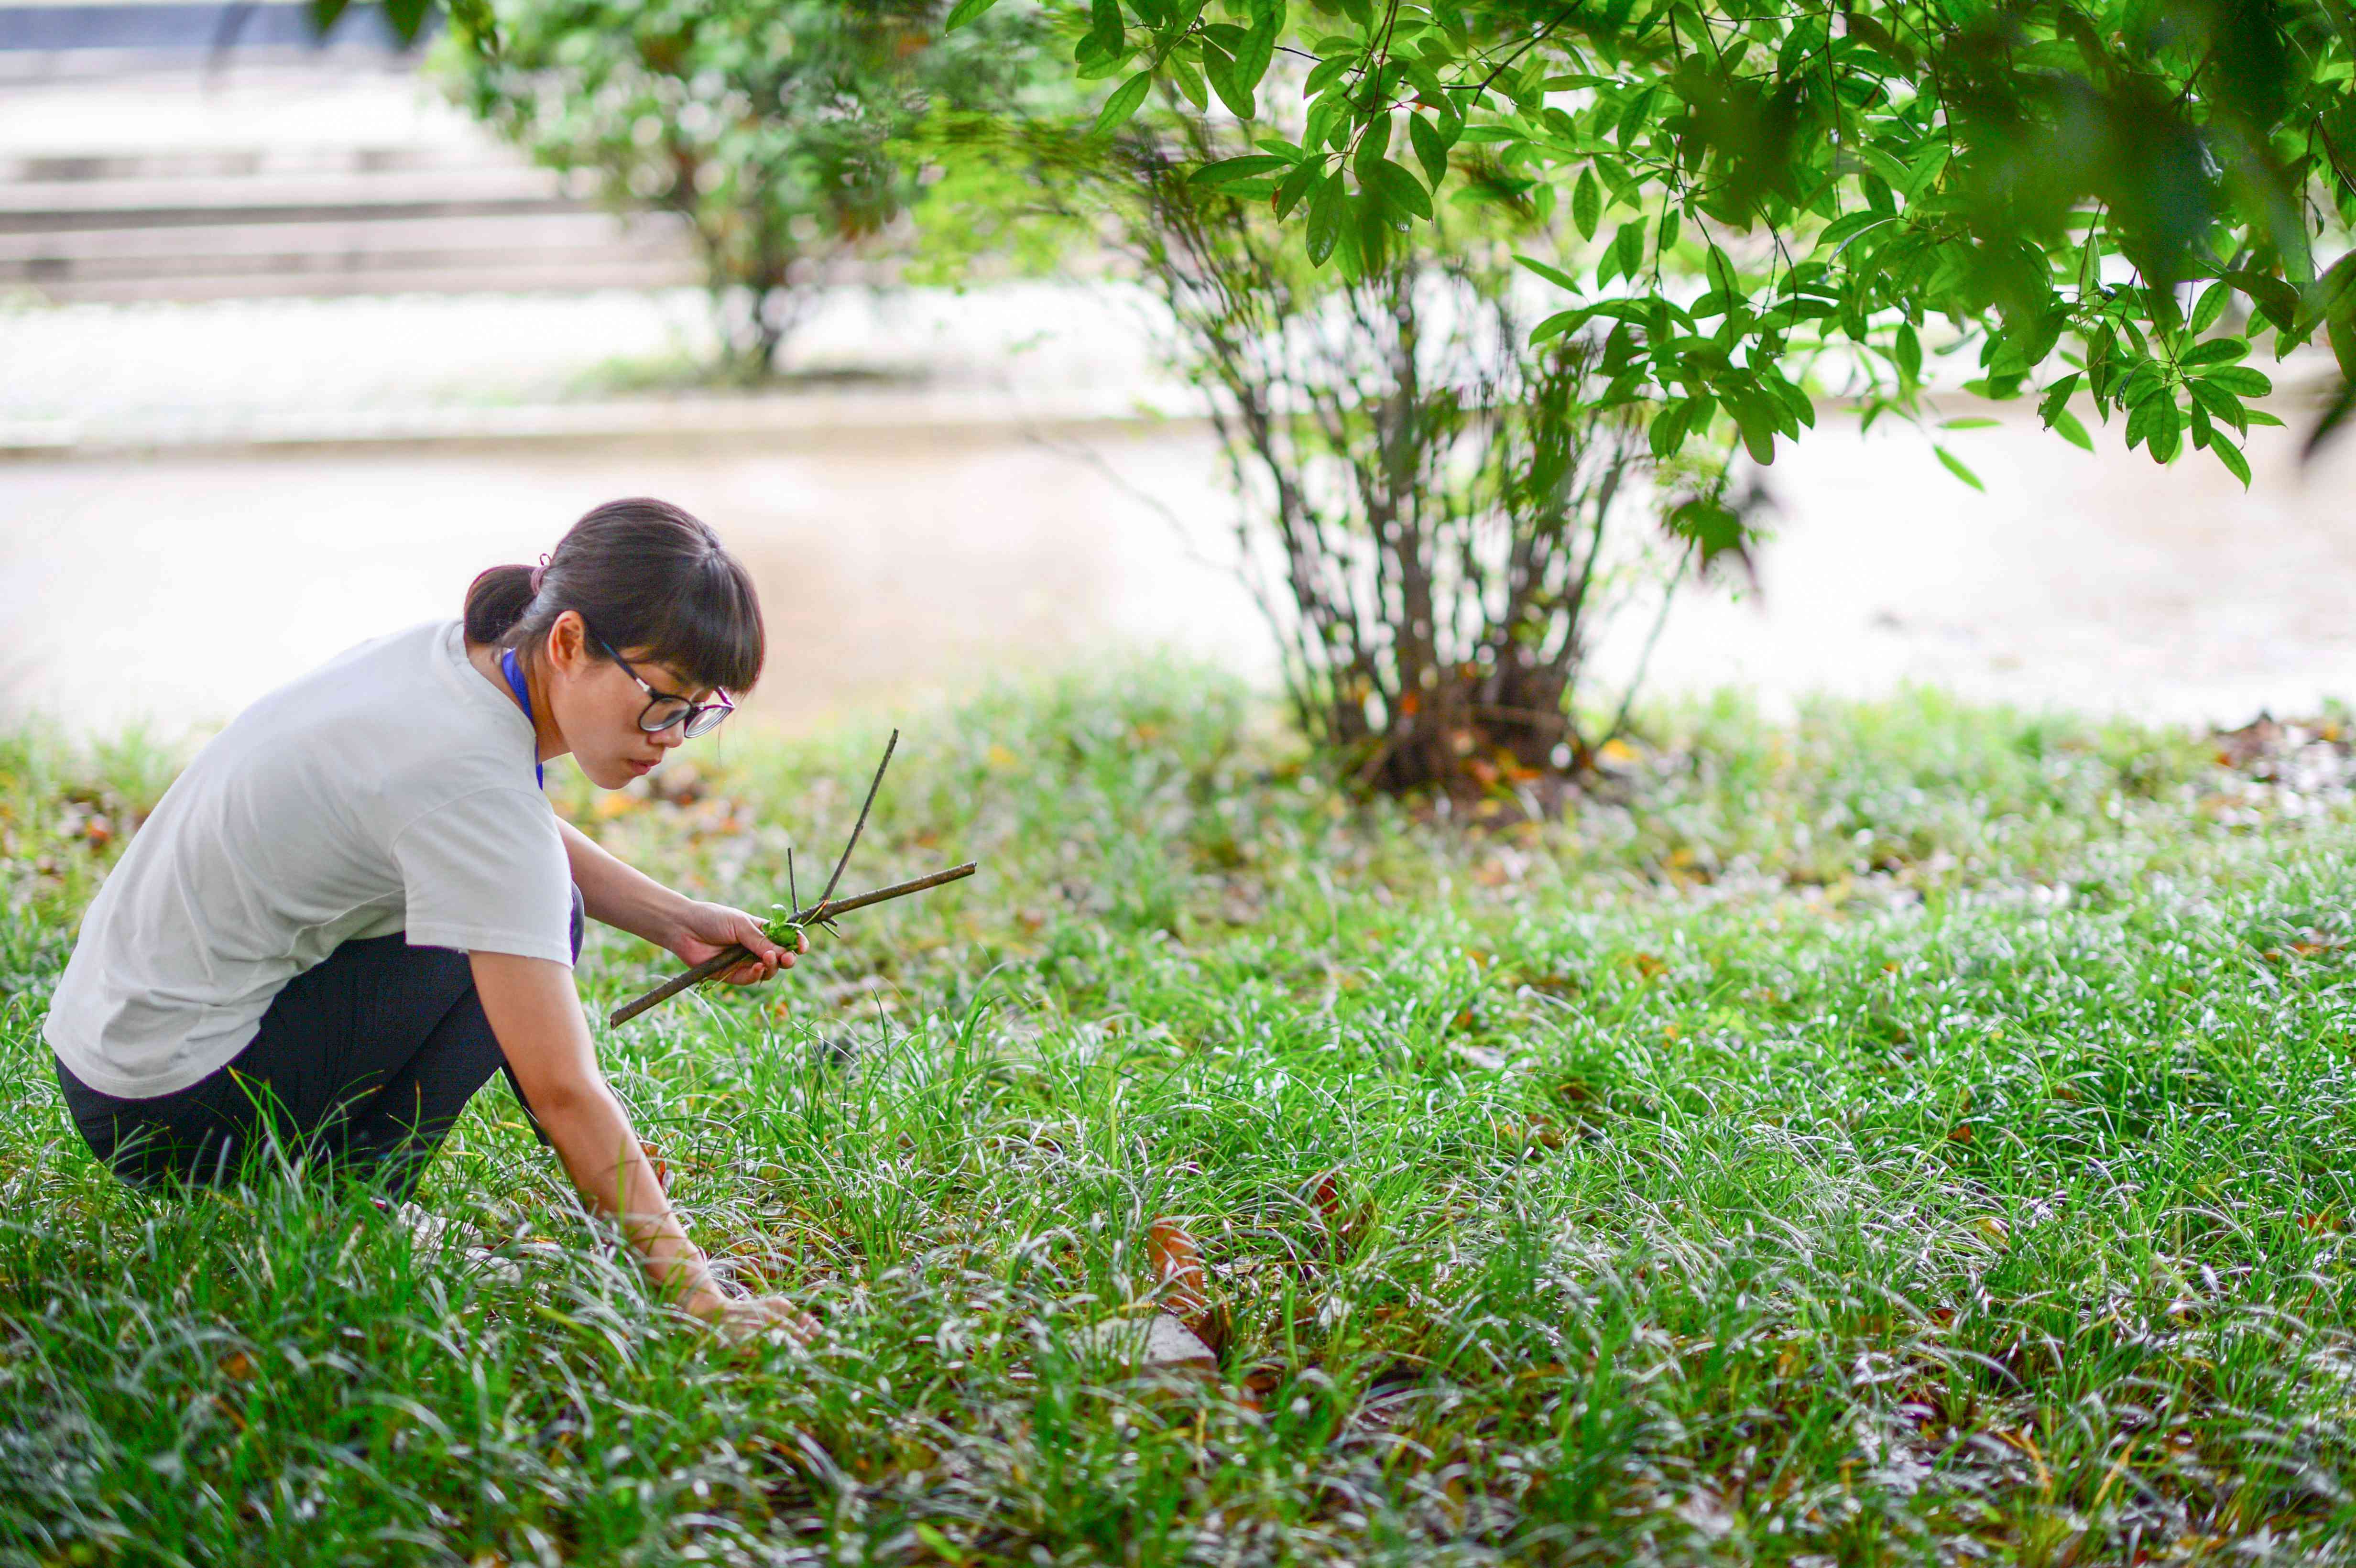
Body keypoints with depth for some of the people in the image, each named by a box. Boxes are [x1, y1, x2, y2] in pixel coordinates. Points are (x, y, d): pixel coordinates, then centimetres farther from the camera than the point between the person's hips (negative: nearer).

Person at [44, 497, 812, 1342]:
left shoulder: (449, 655, 0)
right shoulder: (466, 776, -26)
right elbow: (564, 1093, -29)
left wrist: (675, 918, 8)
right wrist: (696, 1292, -28)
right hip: (171, 1107, -9)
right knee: (544, 917, -14)